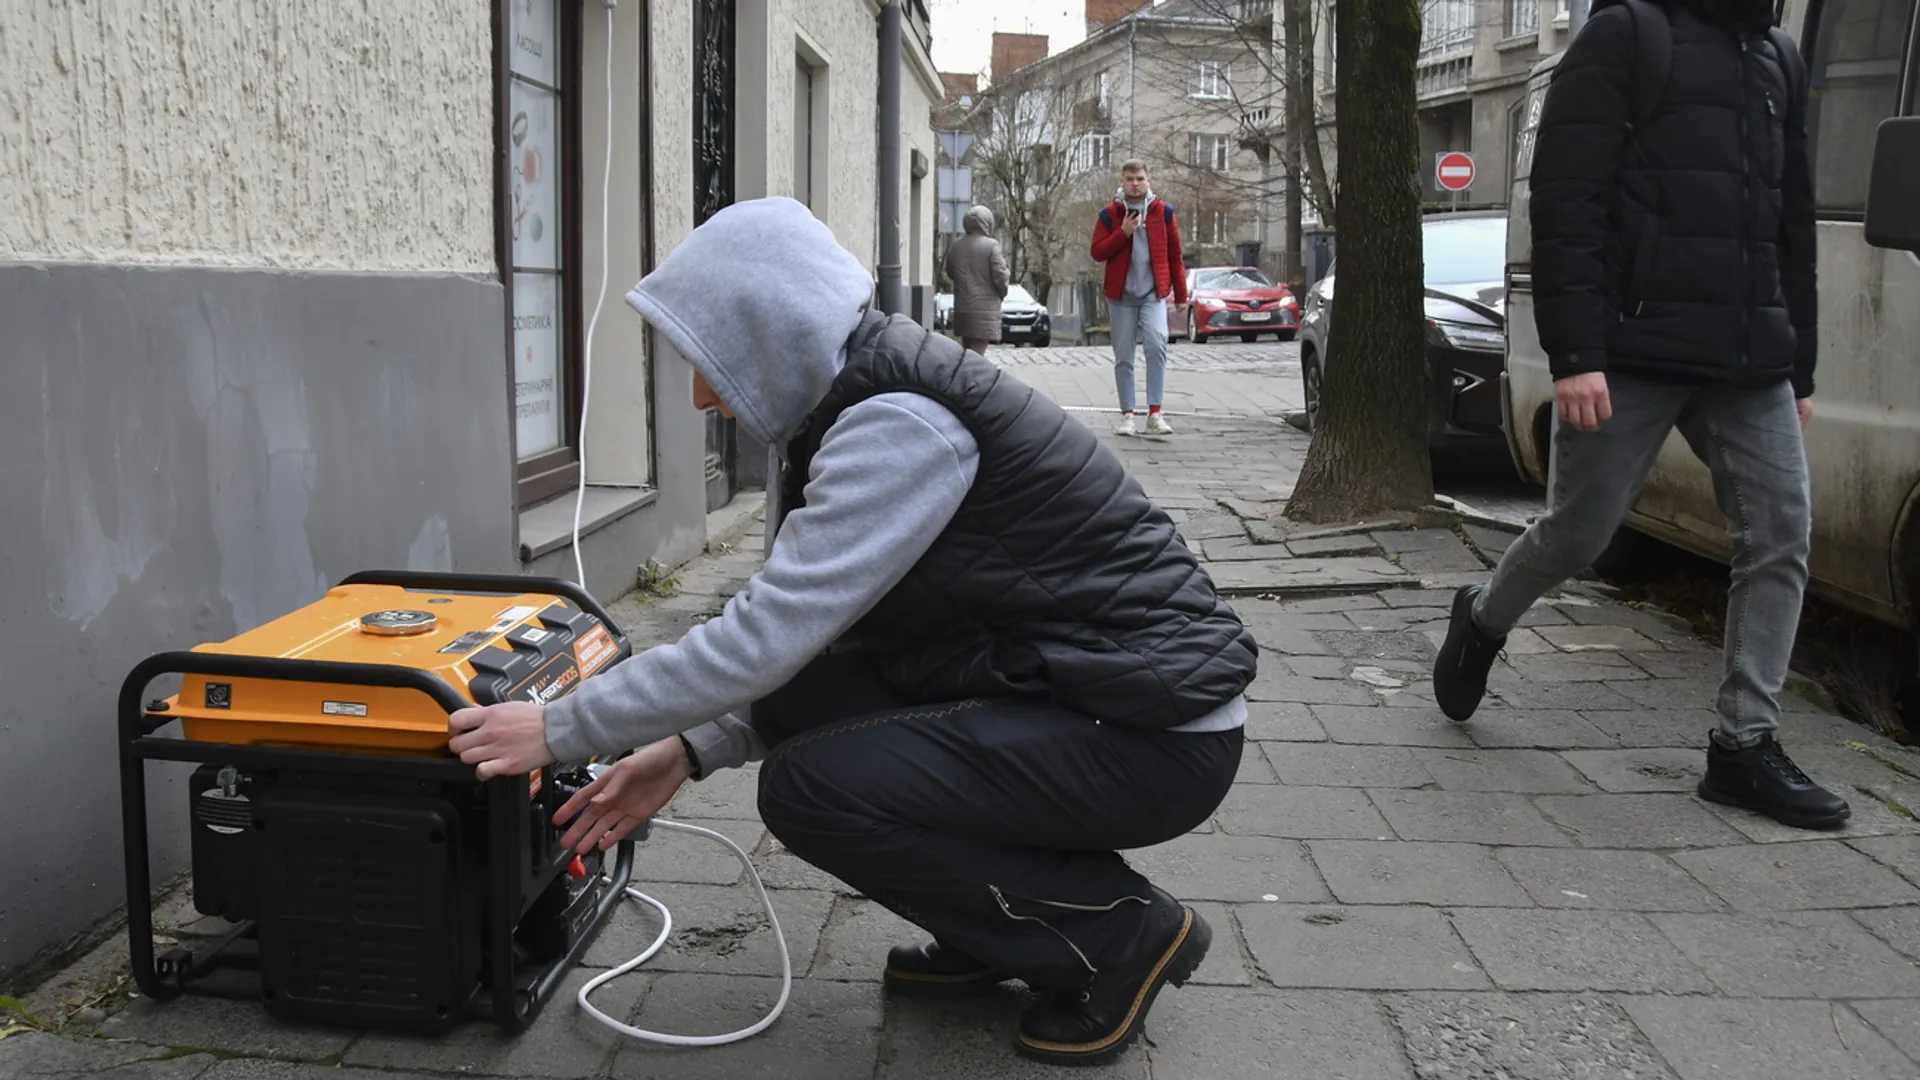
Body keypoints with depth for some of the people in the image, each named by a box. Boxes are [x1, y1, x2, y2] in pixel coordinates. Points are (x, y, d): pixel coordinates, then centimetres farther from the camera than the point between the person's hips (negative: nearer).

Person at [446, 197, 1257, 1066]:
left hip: (1157, 730, -9)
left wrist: (565, 729, -15)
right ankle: (995, 926, 16)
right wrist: (688, 751, 4)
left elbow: (766, 633, -25)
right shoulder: (866, 399, 6)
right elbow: (803, 631, 9)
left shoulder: (901, 422, -22)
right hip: (1059, 682, 9)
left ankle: (1119, 932, -1)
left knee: (808, 789, -16)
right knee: (791, 706, 4)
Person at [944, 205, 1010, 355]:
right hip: (984, 308, -6)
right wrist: (1003, 293, 5)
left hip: (961, 307, 6)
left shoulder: (955, 246, 6)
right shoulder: (991, 245, -11)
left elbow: (950, 273, 17)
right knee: (977, 354, -6)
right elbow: (999, 276, -13)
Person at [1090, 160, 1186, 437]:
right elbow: (1097, 253, 0)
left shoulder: (1163, 211, 5)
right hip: (1121, 294, 1)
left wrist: (1181, 295, 3)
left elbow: (1175, 255, 6)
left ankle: (1154, 414, -17)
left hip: (1154, 293, -1)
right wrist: (1122, 233, -14)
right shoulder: (1109, 214, 4)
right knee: (1123, 357, 5)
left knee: (1157, 345, -20)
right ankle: (1127, 415, 13)